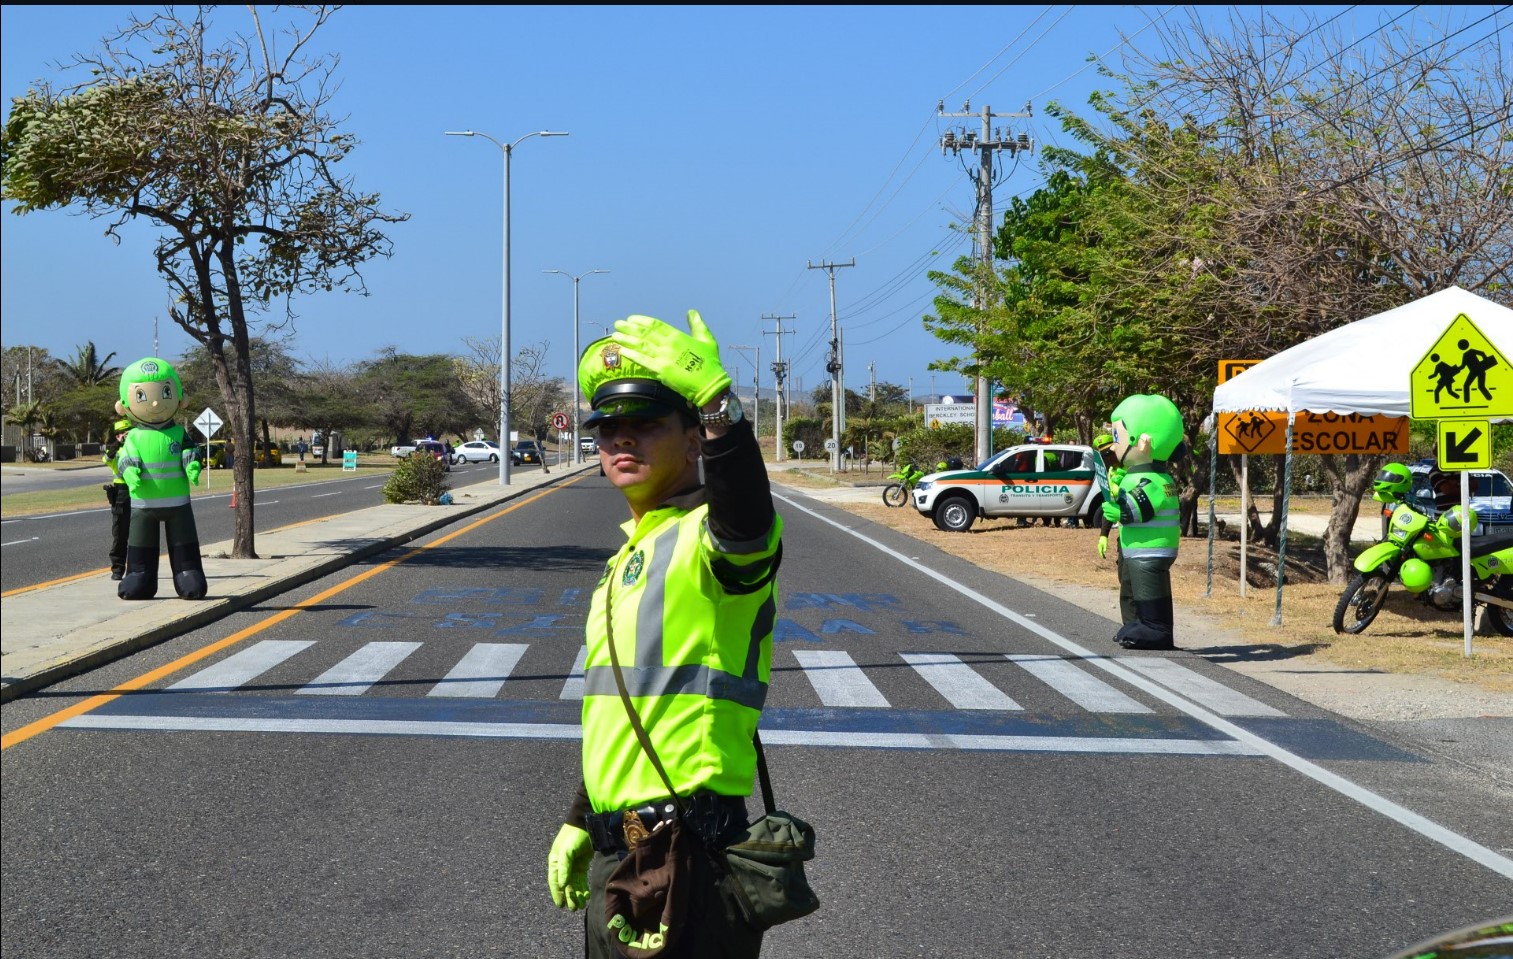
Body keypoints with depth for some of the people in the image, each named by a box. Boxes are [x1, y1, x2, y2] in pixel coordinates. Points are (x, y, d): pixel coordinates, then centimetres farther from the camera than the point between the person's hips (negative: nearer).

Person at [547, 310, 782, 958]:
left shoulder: (711, 536, -11)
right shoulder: (628, 557, 18)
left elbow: (747, 523, -38)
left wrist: (718, 406, -50)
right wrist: (578, 822, 26)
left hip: (688, 857, -9)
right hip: (618, 855, 9)